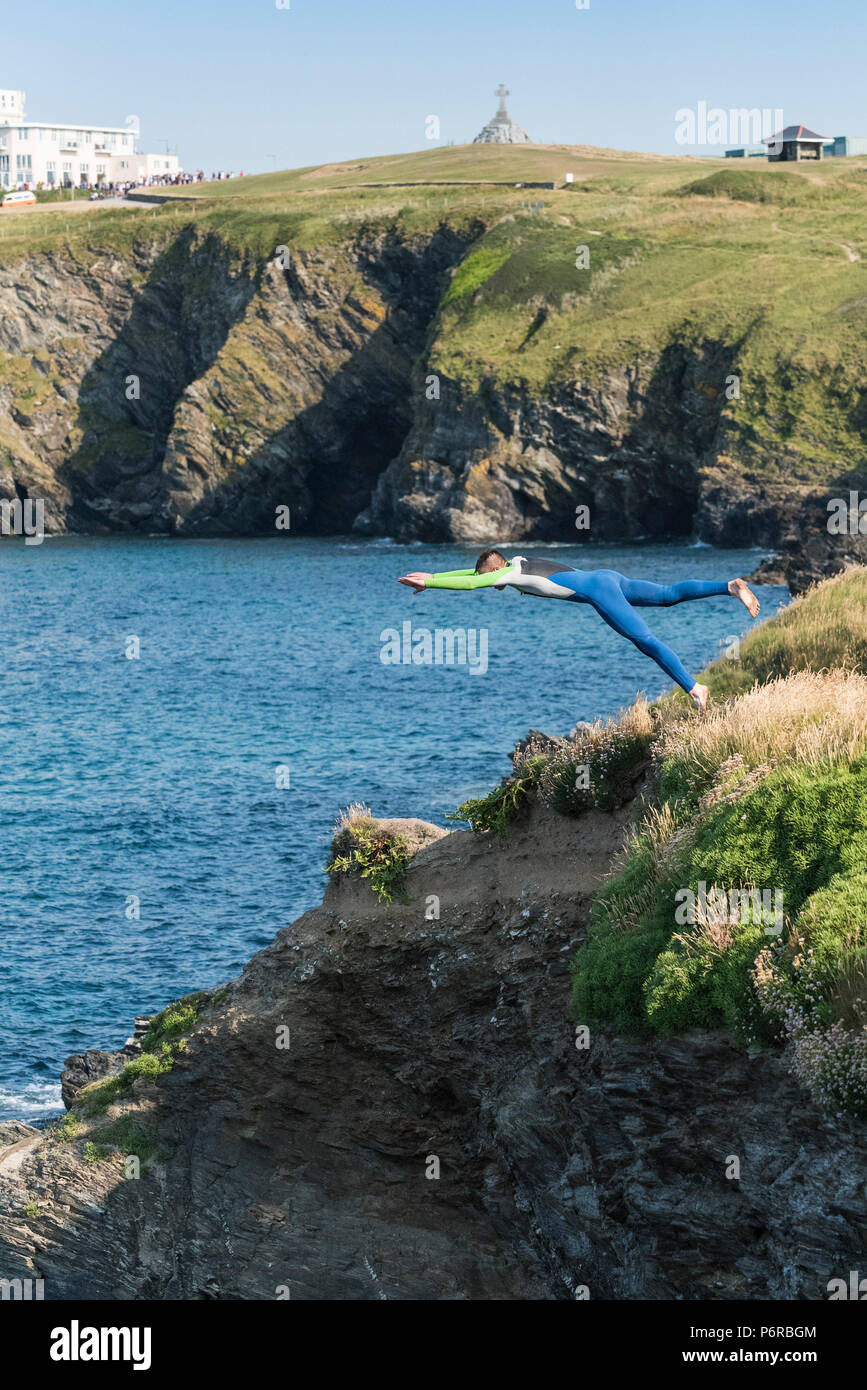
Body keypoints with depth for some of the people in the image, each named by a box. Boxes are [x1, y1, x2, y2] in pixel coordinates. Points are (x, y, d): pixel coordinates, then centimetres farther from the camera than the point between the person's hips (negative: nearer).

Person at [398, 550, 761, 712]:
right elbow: (475, 573, 32)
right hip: (607, 578, 9)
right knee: (670, 595, 9)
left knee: (646, 640, -15)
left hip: (597, 590, -9)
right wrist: (431, 578, 31)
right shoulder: (518, 563, 21)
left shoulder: (513, 575, -4)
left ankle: (694, 687, -22)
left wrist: (429, 582, -1)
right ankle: (732, 586, 0)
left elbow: (471, 582, -10)